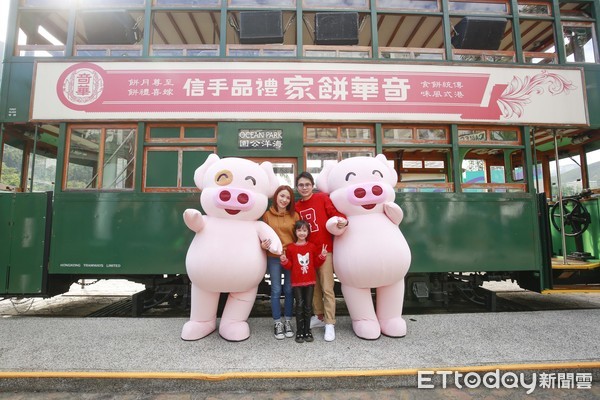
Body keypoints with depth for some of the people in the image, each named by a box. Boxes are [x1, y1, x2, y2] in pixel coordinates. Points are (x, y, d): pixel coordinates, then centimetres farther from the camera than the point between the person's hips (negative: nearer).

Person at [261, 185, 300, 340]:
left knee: (289, 290, 11)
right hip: (273, 257, -1)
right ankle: (277, 323, 21)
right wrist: (263, 244, -18)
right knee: (276, 290, 7)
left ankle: (287, 321, 26)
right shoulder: (267, 215, -1)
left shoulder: (294, 215, 1)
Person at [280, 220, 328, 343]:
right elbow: (289, 266, 3)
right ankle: (299, 332, 12)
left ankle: (307, 330, 20)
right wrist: (284, 260, -17)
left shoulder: (312, 247, 4)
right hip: (297, 282, -1)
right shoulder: (291, 248, -1)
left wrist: (322, 256, -9)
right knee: (299, 306, 1)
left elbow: (316, 263, 7)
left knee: (308, 306, 8)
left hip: (310, 281, 2)